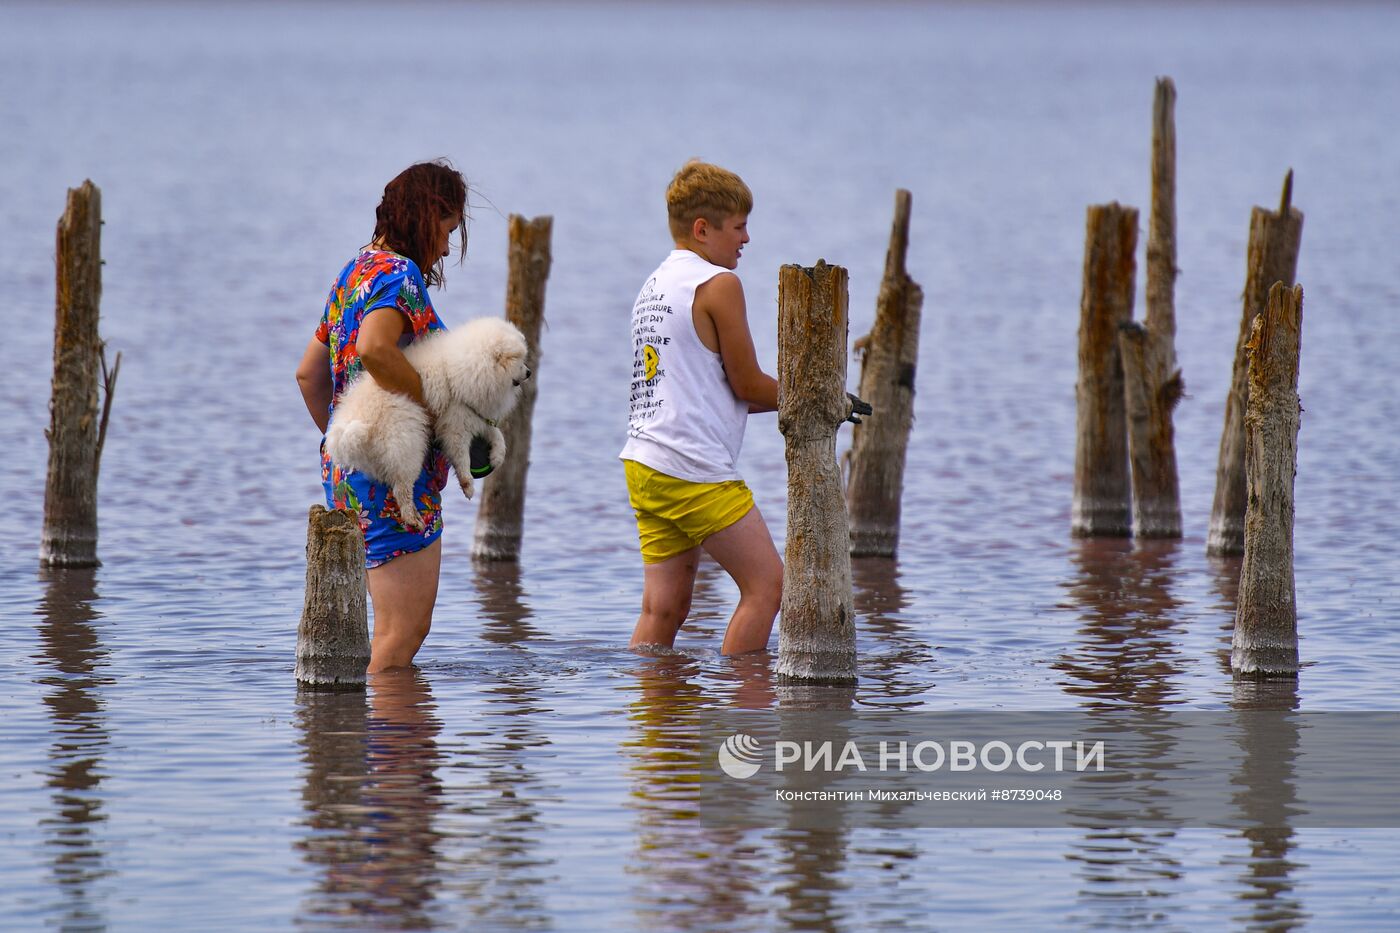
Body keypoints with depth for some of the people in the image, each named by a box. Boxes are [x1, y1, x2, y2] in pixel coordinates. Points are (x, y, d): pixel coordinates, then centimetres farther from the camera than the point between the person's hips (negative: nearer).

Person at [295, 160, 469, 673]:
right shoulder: (400, 274, -12)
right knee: (403, 632, -8)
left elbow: (308, 372, 23)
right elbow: (374, 349, -32)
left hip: (347, 470, 10)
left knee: (402, 627, 14)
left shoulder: (356, 271, 17)